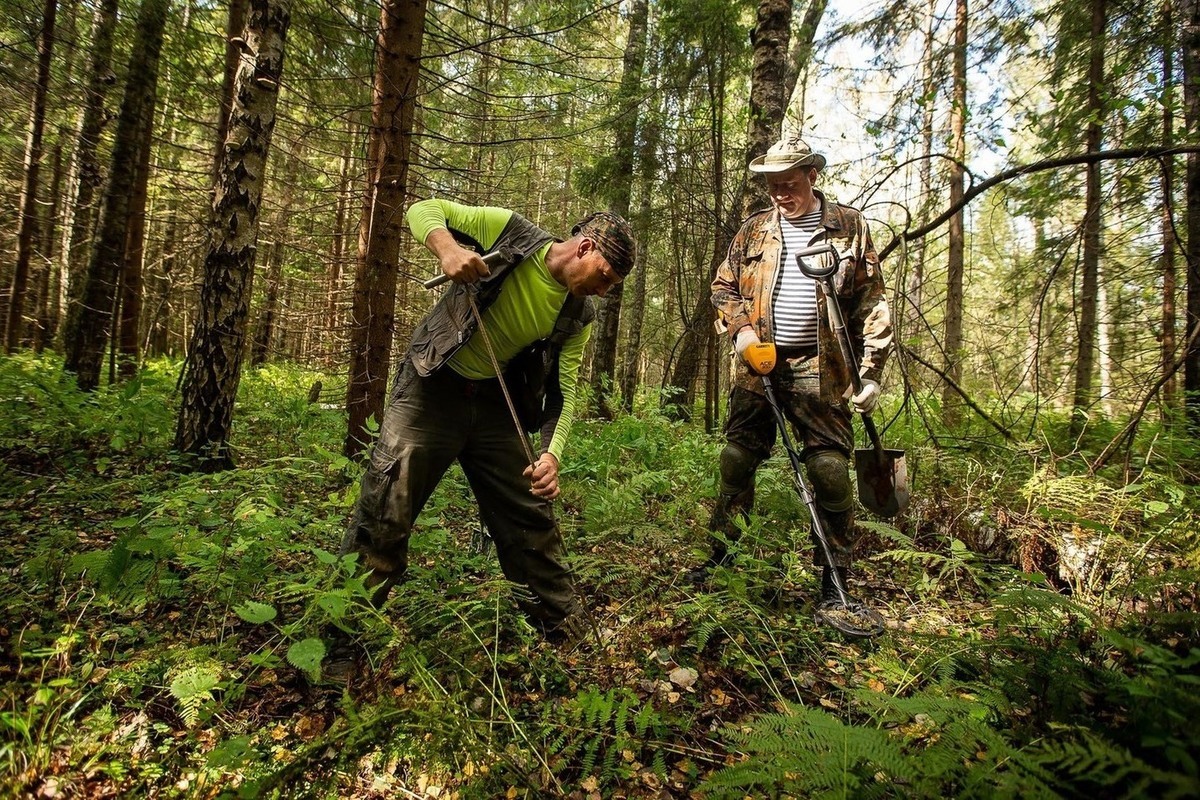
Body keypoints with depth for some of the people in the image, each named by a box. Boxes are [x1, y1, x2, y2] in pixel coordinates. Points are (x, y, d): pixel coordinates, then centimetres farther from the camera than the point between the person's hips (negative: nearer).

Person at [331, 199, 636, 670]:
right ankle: (344, 642, 7)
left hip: (495, 405, 5)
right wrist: (447, 247, -31)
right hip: (433, 389, -4)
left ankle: (567, 634, 25)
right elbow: (423, 211, -8)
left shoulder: (578, 316, -1)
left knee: (532, 522, 7)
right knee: (383, 515, -11)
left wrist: (552, 455, -23)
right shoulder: (511, 233, -12)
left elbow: (563, 393, -5)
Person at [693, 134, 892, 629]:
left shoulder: (849, 227, 5)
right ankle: (720, 552, 24)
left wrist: (871, 372, -4)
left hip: (819, 369, -2)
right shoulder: (754, 231, 12)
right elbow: (723, 285, 17)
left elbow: (872, 304, 3)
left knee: (830, 471, -5)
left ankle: (834, 581, 9)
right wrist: (740, 327, -4)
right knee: (736, 461, 7)